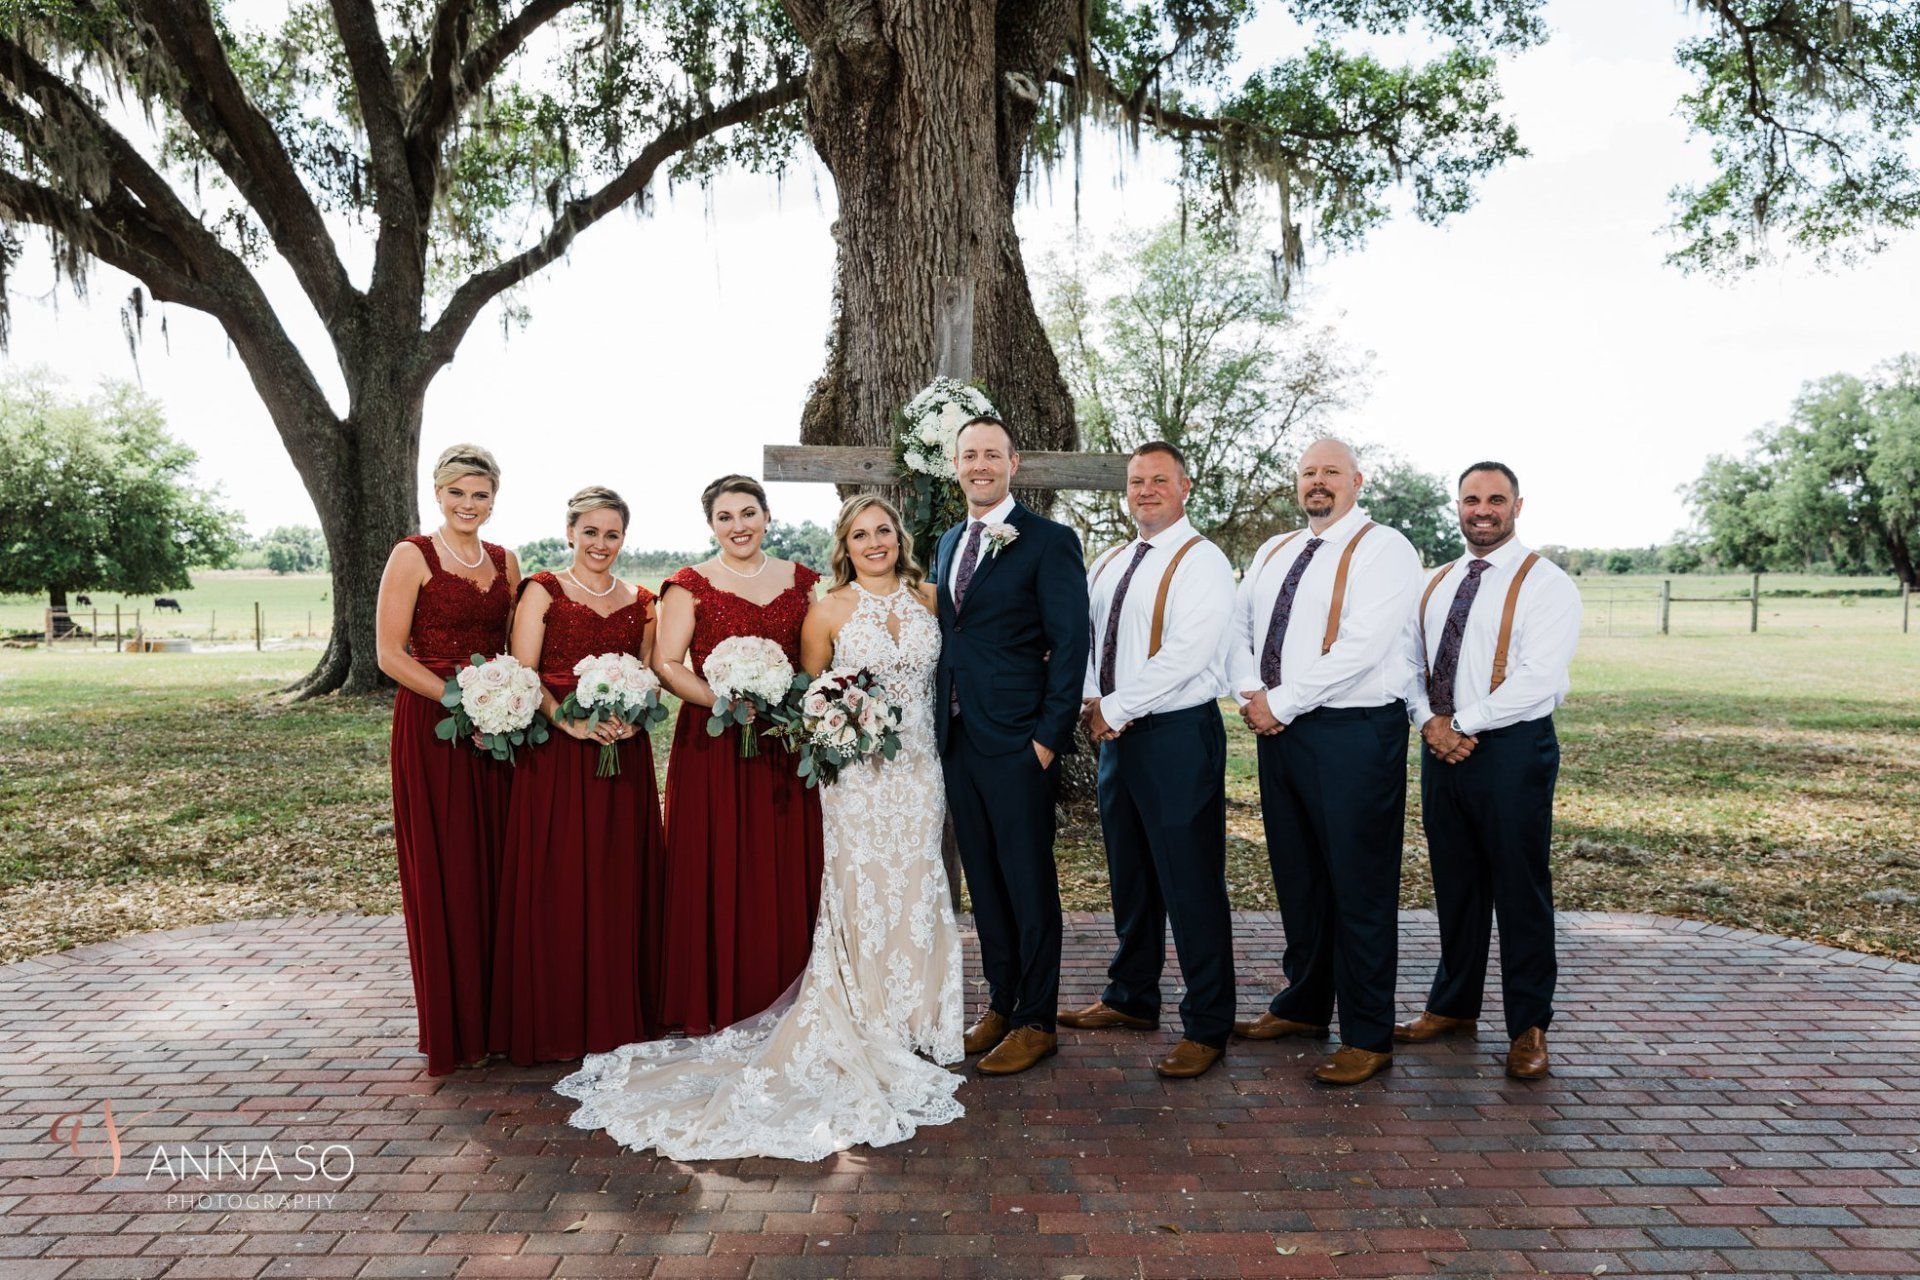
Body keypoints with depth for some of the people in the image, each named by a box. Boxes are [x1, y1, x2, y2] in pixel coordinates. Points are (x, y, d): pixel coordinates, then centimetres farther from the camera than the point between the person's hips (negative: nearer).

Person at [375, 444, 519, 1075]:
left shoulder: (505, 562, 12)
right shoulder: (413, 556, -3)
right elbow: (390, 654, -9)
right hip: (431, 726, -5)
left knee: (496, 868, 8)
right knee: (443, 873, 0)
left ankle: (497, 1015, 19)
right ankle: (451, 1030, 11)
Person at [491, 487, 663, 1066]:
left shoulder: (640, 602, 14)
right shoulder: (543, 592, 1)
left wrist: (633, 719, -7)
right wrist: (569, 720, -19)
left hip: (624, 756, 4)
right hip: (557, 753, -4)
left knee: (619, 882, 6)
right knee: (557, 884, -2)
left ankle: (616, 1017, 17)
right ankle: (555, 1023, 9)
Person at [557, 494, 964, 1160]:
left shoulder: (928, 598, 7)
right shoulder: (829, 610, -3)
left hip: (920, 768, 4)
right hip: (858, 772, -3)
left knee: (916, 891, 8)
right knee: (862, 895, -2)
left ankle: (913, 1023, 23)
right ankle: (863, 1030, 12)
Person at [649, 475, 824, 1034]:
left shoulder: (801, 580, 11)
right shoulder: (691, 585, 1)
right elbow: (666, 663, -6)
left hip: (787, 745, 3)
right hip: (713, 743, -3)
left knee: (787, 872, 5)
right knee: (714, 870, -1)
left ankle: (782, 1002, 18)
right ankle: (711, 1007, 11)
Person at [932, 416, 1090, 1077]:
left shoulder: (1049, 540, -7)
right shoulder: (949, 542, 15)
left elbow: (1070, 645, -10)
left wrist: (1049, 736, -15)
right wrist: (939, 722, 10)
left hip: (1016, 742, -7)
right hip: (957, 740, 7)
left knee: (1028, 882, 3)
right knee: (984, 880, 15)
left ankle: (1036, 1021, 16)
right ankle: (1000, 1003, 29)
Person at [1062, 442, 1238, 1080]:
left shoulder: (1202, 562, -9)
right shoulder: (1107, 564, 15)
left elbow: (1186, 653, -19)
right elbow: (1084, 637, 16)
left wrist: (1114, 707, -16)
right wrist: (1093, 703, -2)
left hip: (1178, 735, -7)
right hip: (1117, 734, 8)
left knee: (1190, 881, -2)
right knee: (1129, 876, 17)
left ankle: (1207, 1026, 10)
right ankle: (1132, 997, 33)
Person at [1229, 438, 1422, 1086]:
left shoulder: (1383, 548, -7)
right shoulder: (1273, 552, 17)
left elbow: (1362, 647, -18)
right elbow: (1238, 627, 16)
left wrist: (1280, 703, -15)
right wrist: (1250, 693, -3)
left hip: (1353, 734, -7)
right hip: (1279, 730, 7)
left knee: (1359, 886, 0)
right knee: (1296, 876, 15)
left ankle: (1368, 1038, 10)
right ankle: (1305, 1004, 30)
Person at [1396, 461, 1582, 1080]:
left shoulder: (1547, 584, -6)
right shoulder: (1434, 585, 14)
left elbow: (1537, 679, -16)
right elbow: (1411, 663, 12)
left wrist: (1464, 724, -17)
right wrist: (1431, 722, -7)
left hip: (1512, 749, -5)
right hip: (1441, 746, 6)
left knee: (1520, 890, 2)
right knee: (1453, 884, 14)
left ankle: (1529, 1027, 15)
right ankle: (1454, 1005, 28)